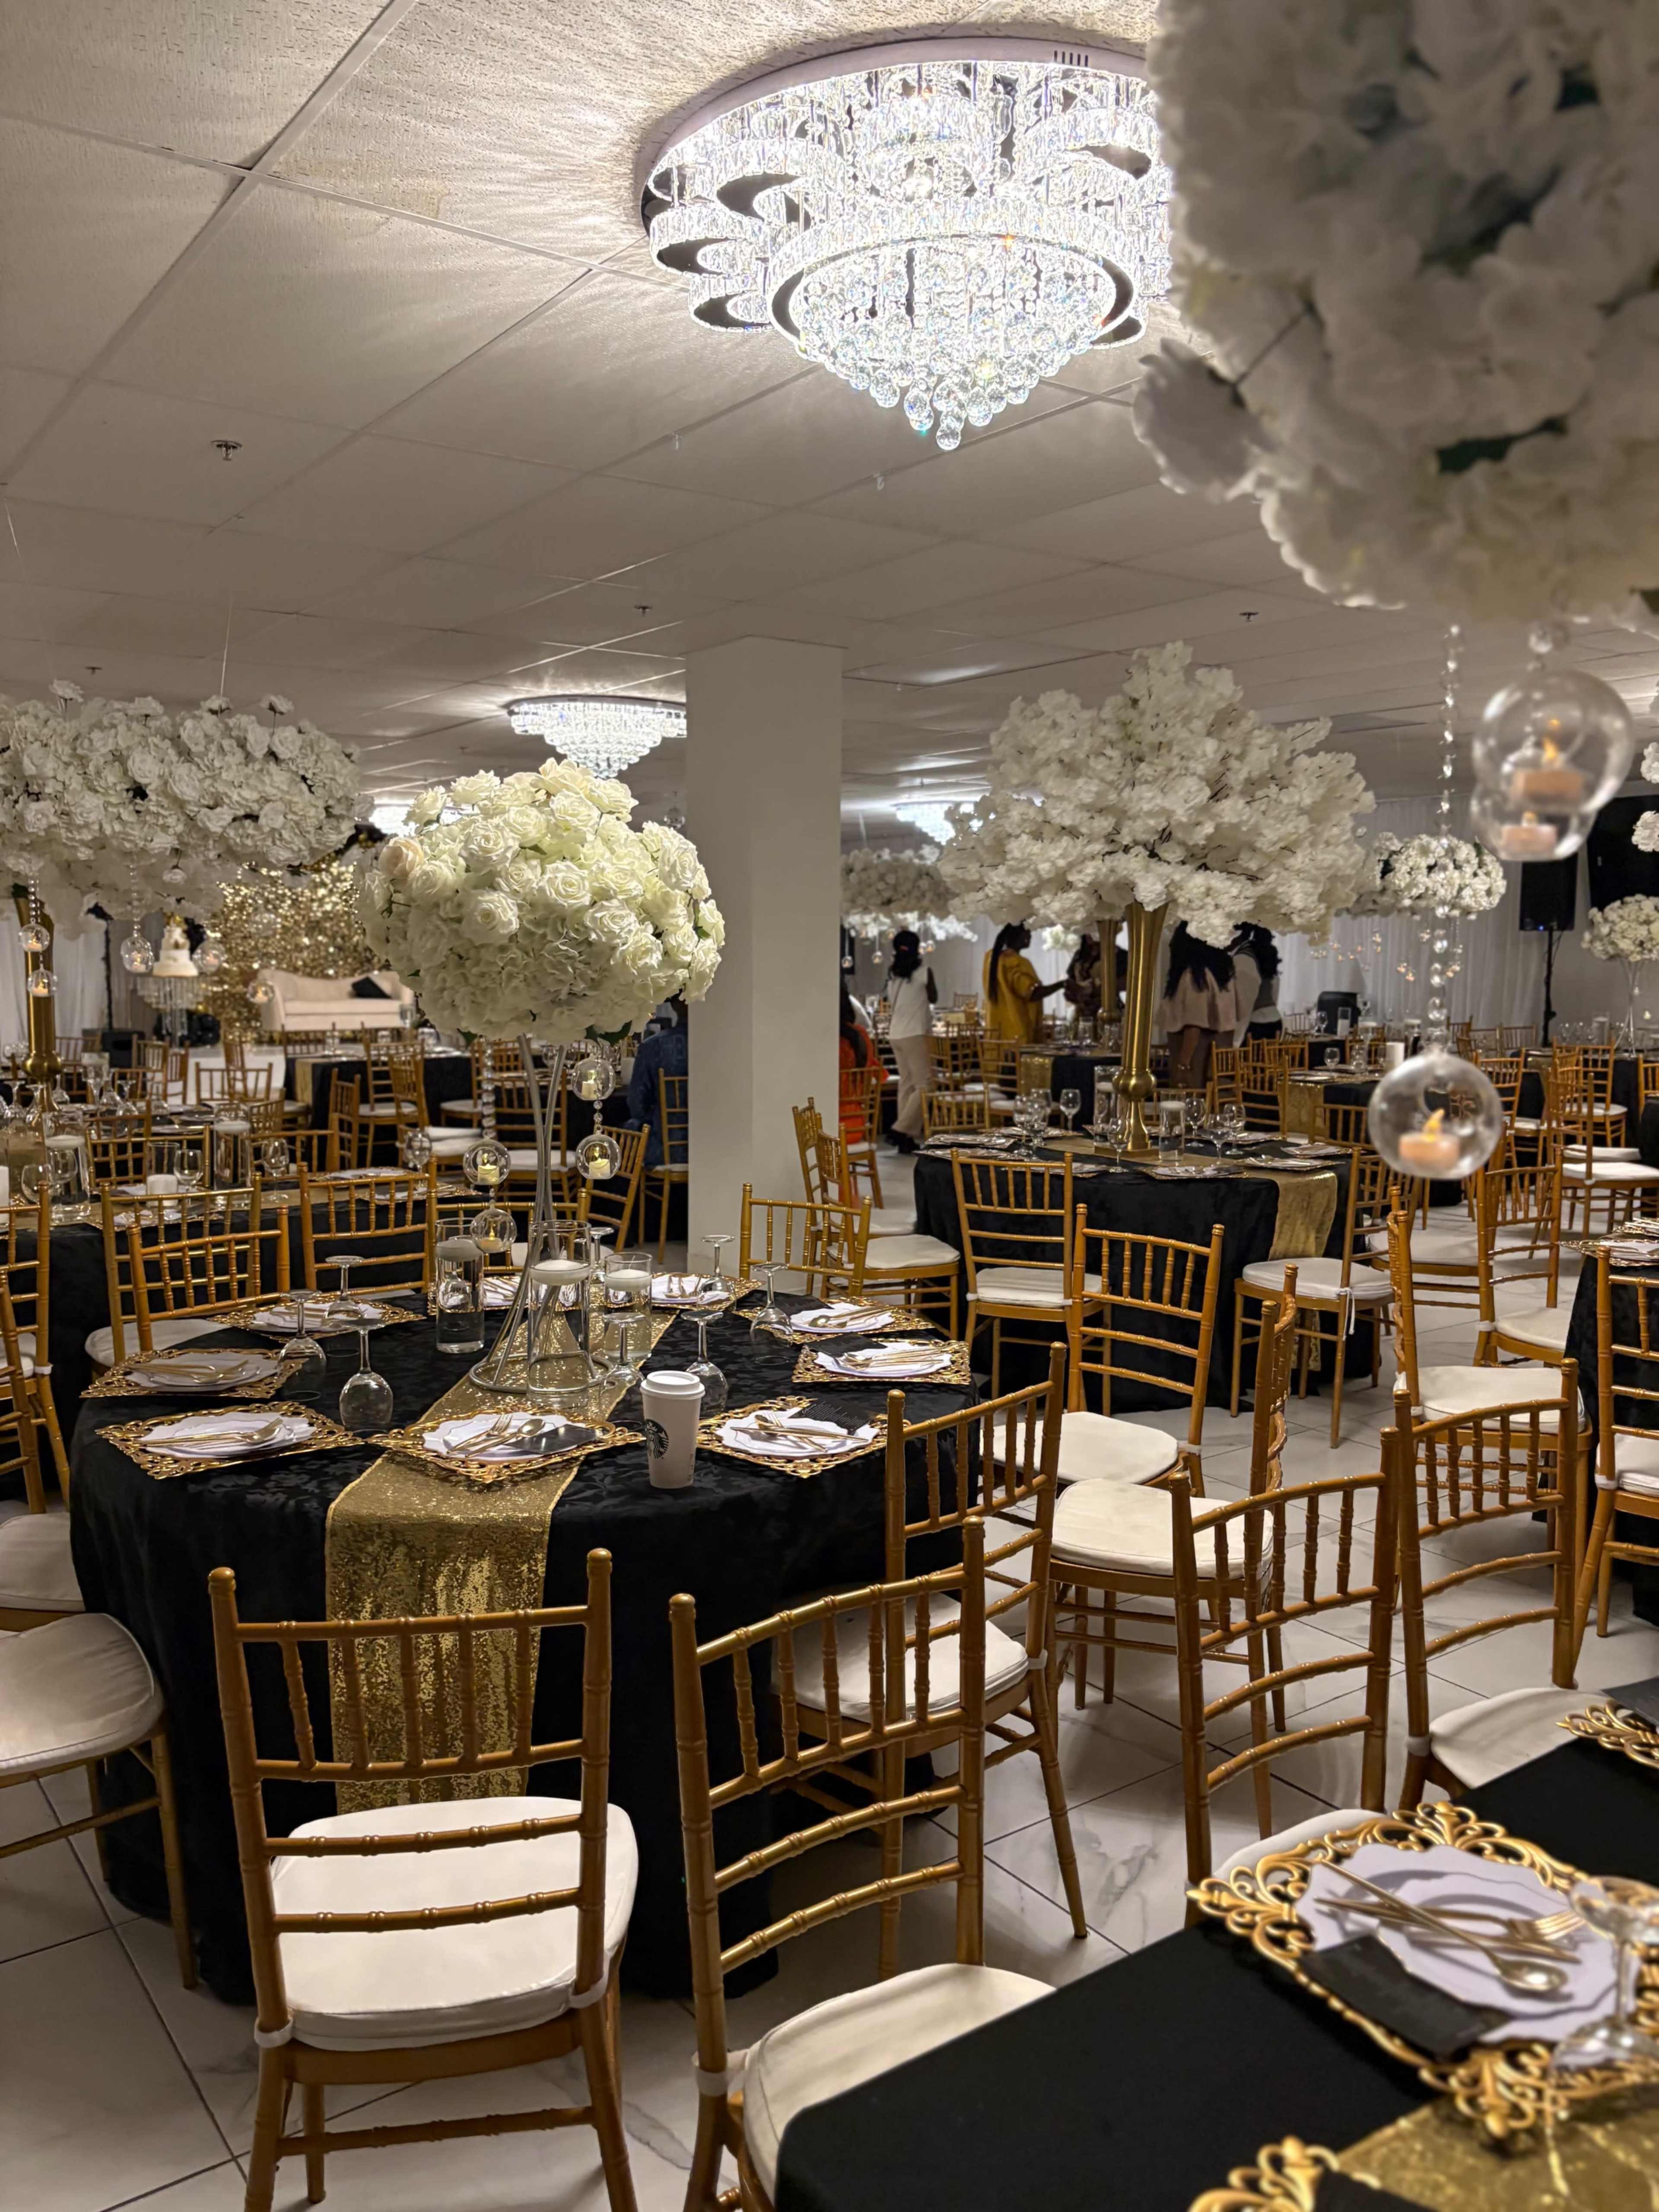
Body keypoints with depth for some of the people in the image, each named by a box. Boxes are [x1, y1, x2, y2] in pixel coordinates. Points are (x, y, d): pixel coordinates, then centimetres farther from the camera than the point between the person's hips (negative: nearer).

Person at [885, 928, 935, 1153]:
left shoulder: (893, 974, 7)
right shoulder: (924, 972, -8)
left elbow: (891, 1006, 12)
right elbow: (934, 1000, 7)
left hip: (895, 1035, 6)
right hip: (915, 1035, -6)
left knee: (906, 1085, 11)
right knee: (924, 1086, -2)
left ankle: (907, 1137, 10)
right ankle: (902, 1129, -14)